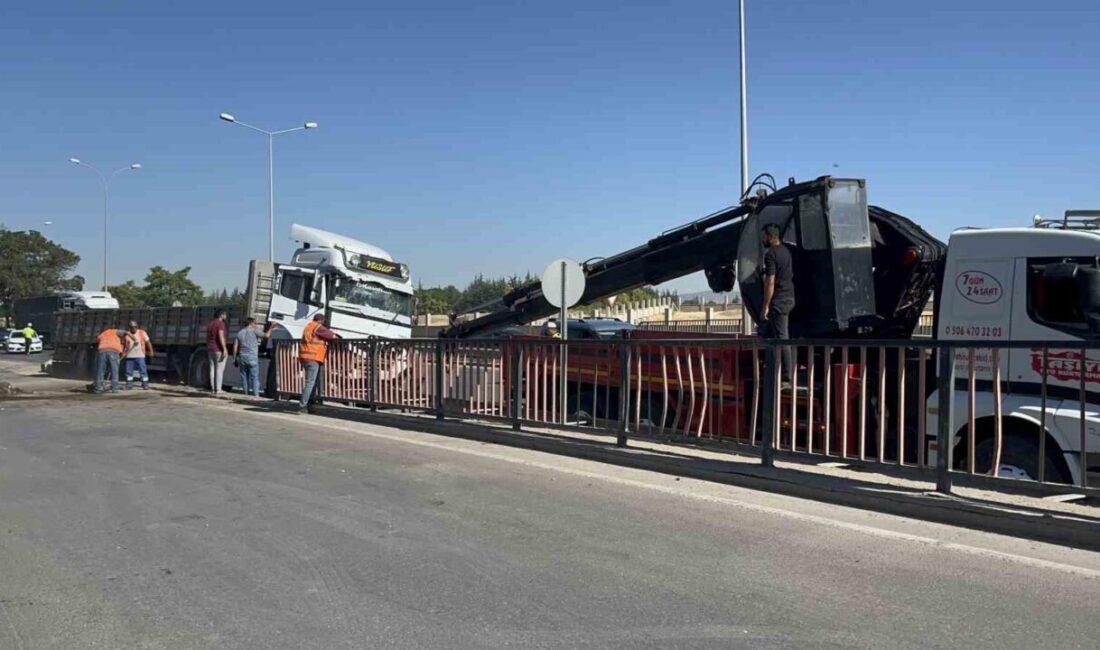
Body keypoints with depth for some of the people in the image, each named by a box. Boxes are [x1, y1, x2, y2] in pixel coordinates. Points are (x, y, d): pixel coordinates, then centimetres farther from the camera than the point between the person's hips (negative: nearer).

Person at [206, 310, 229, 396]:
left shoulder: (210, 324, 16)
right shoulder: (221, 323, -9)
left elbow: (207, 338, 16)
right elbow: (221, 336, -20)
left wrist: (207, 351, 19)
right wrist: (225, 349, -21)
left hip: (210, 350, 8)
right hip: (219, 350, -8)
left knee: (212, 370, 7)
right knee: (219, 370, -7)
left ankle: (213, 390, 6)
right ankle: (218, 390, -11)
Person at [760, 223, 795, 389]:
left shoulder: (771, 254, -15)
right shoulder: (785, 251, 14)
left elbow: (770, 282, -20)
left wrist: (765, 306, -17)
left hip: (778, 301, -9)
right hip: (788, 297, 9)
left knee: (782, 338, -6)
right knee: (766, 332, 16)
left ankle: (787, 379, -4)